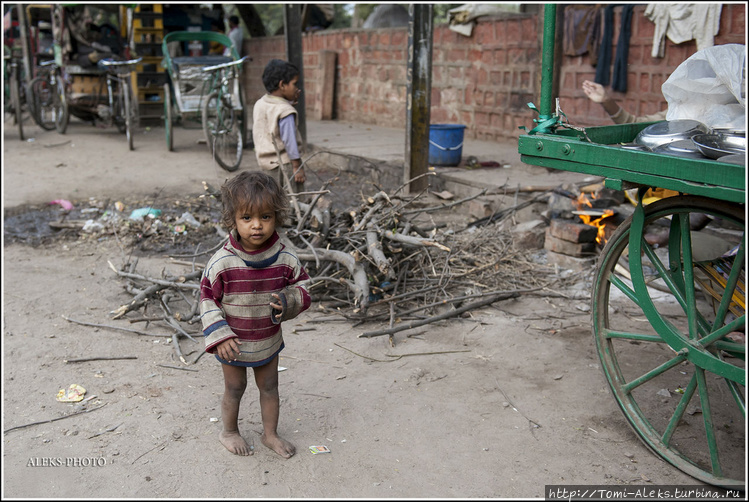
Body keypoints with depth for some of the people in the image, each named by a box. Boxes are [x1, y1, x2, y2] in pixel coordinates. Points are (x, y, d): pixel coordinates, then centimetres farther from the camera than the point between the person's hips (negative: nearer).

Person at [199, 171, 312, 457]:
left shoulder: (285, 259, -14)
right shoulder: (222, 262, -21)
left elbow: (301, 285, 0)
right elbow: (207, 298, -11)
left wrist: (288, 301, -23)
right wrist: (219, 336, -17)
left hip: (268, 341, 2)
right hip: (234, 344, -2)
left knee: (270, 387, 18)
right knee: (235, 389, 18)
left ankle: (270, 434, 41)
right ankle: (229, 432, 44)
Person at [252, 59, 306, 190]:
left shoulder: (259, 104, 6)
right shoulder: (285, 111, -19)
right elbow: (289, 140, -21)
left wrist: (290, 102, 11)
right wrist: (297, 166, -16)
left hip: (264, 162, 9)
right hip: (283, 164, -9)